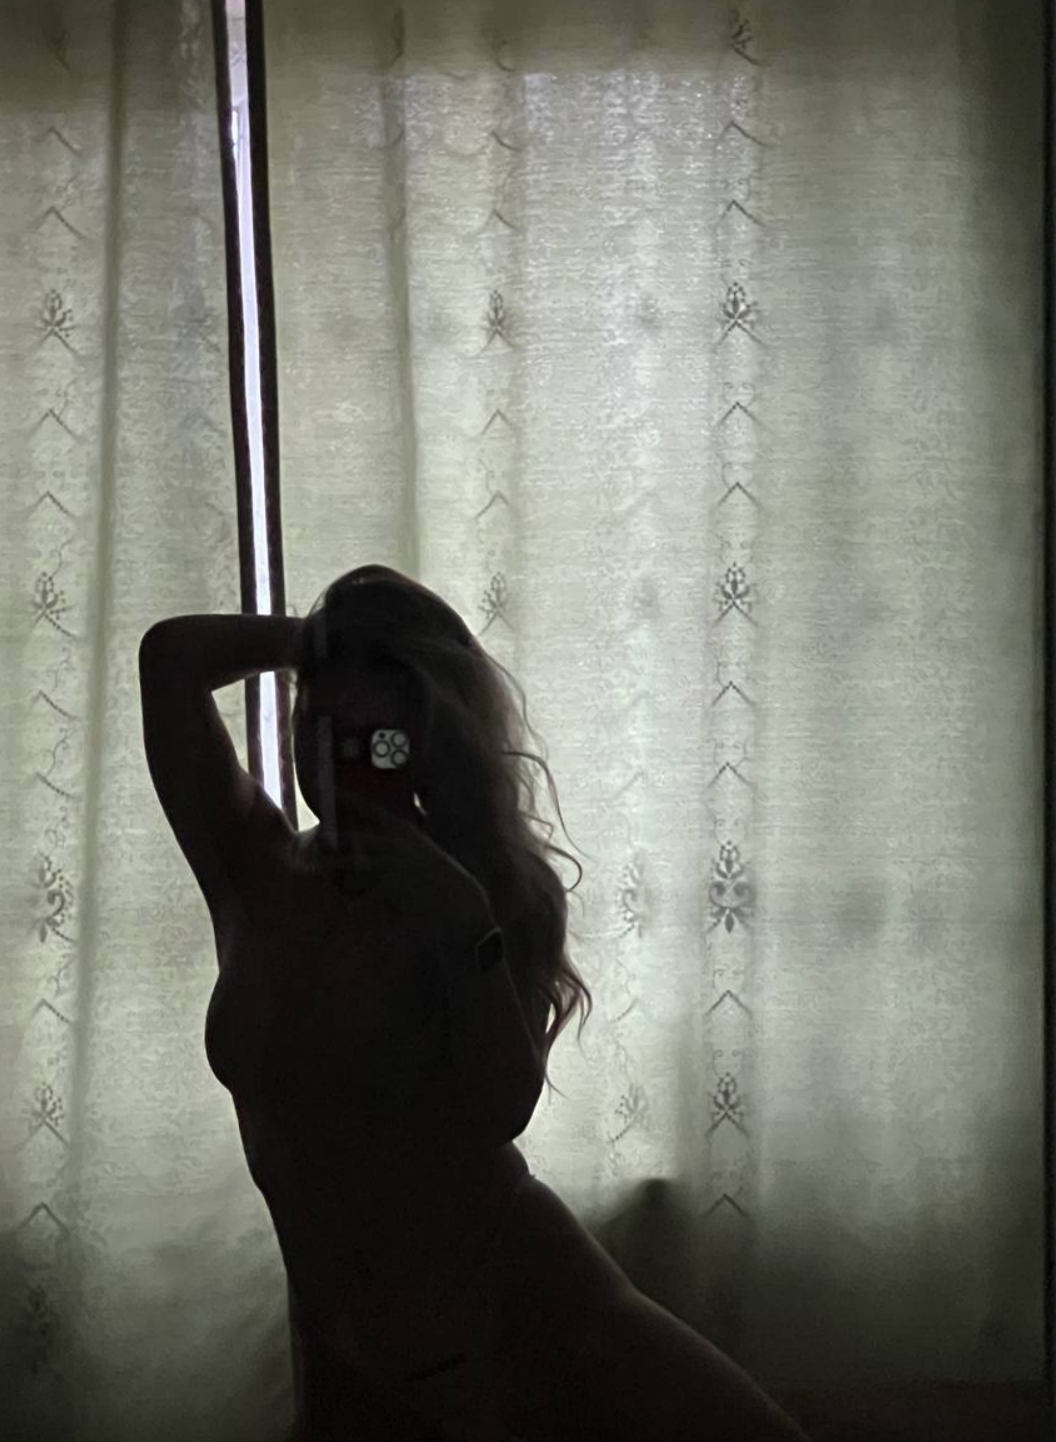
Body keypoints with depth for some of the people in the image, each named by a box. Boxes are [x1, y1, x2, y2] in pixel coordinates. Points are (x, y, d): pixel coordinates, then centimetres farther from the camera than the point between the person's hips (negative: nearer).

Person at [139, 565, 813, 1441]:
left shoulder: (492, 890, -7)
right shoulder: (255, 877, -1)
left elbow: (503, 1112, -16)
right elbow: (171, 661, -9)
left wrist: (465, 931, -25)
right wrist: (319, 640, -6)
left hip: (516, 1302, -2)